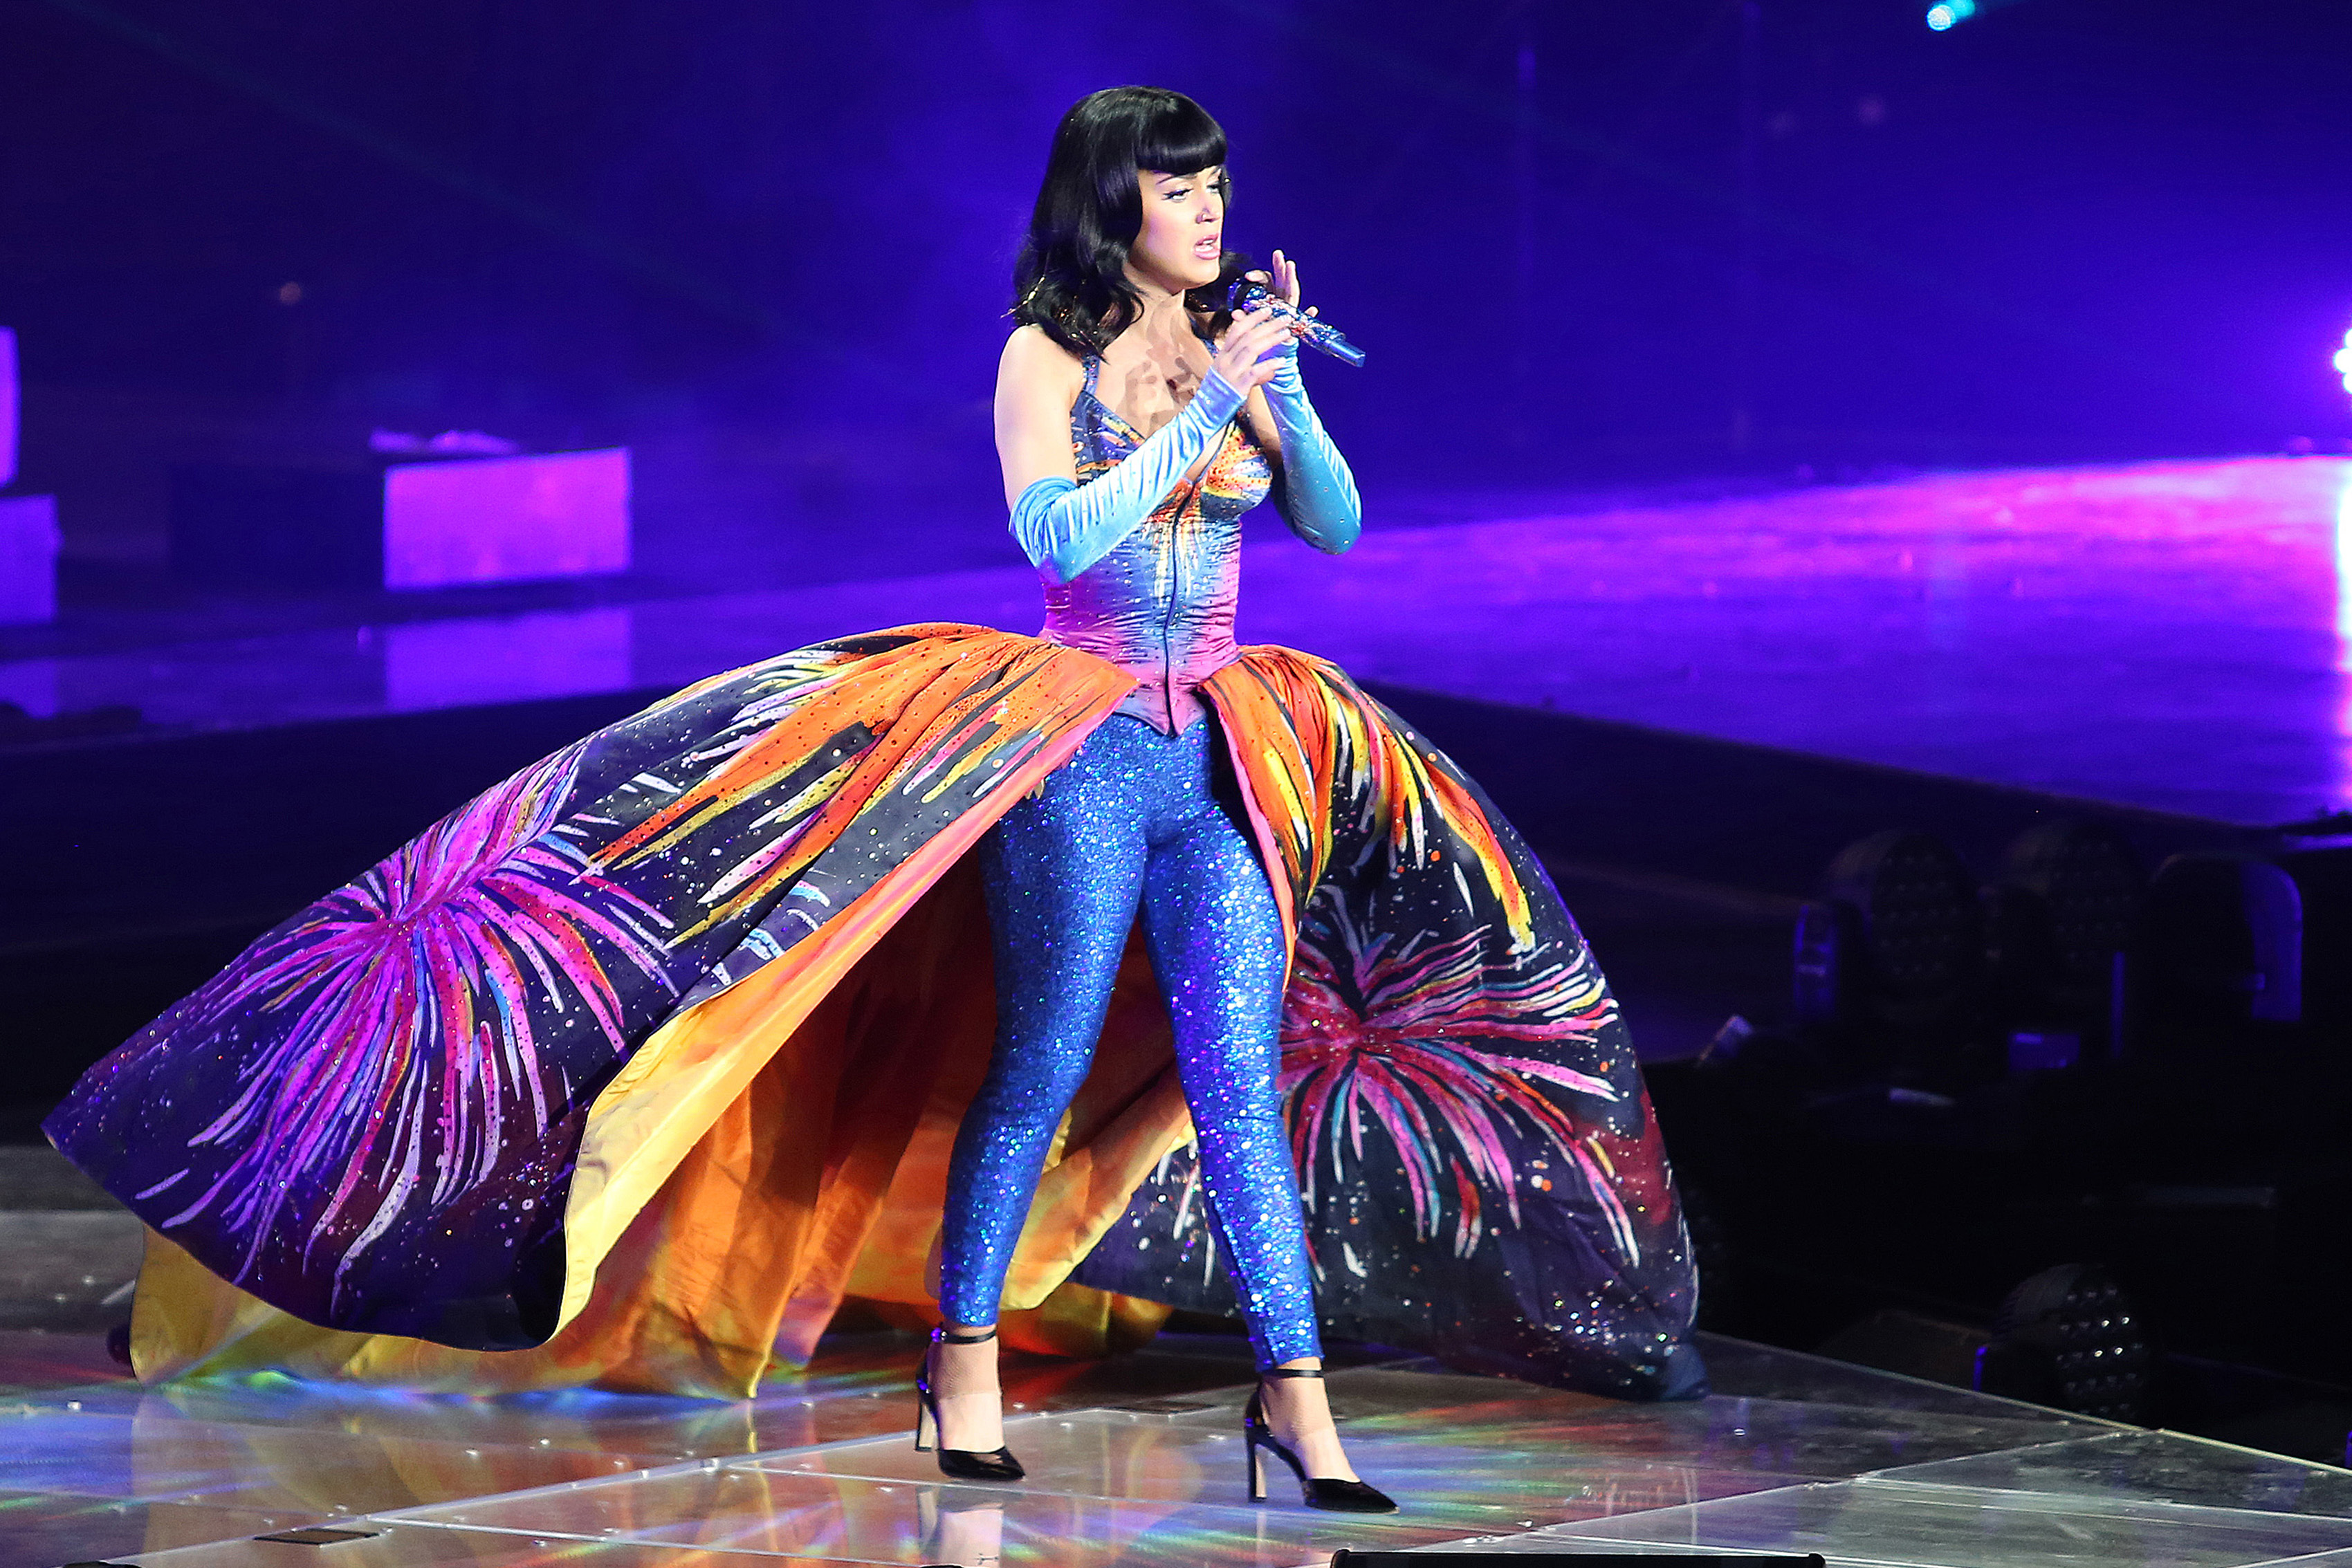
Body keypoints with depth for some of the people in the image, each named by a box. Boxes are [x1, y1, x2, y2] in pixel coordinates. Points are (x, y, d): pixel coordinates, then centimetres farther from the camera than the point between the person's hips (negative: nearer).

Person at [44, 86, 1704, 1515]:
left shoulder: (1241, 350, 10)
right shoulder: (1046, 360, -4)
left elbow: (1338, 523, 5)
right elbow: (1061, 534, -19)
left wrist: (1286, 392, -9)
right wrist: (1207, 407, -20)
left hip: (1225, 763, 4)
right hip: (1082, 752, -4)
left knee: (1241, 1078, 0)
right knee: (1041, 1067, 1)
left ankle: (1294, 1389, -1)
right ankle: (963, 1349, 16)